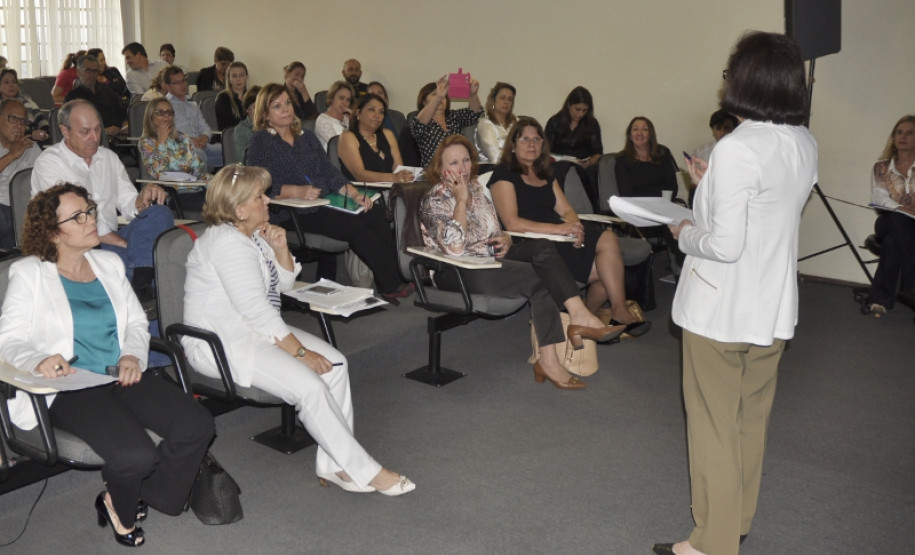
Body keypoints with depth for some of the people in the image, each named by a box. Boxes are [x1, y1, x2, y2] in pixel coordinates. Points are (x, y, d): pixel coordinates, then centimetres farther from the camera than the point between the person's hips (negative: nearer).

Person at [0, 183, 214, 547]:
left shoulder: (109, 264, 17)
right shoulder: (29, 275, 1)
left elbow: (136, 321, 17)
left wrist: (132, 354, -5)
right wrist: (38, 360, -28)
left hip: (121, 377, 6)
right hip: (69, 387, -5)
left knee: (197, 426, -18)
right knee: (136, 454, -29)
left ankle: (143, 497, 6)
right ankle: (119, 506, 8)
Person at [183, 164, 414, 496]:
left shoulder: (253, 233, 9)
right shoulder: (228, 244, -21)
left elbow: (284, 285, 16)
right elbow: (256, 310, -25)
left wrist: (281, 249, -4)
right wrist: (301, 351, -21)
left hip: (256, 330, 10)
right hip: (222, 344, -10)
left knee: (335, 363, -8)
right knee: (308, 385, -24)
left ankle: (334, 465, -7)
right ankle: (363, 471, -12)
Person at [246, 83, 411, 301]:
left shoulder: (307, 137, 22)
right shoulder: (261, 141, 2)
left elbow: (330, 172, 14)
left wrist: (355, 194, -2)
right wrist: (299, 191, -24)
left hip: (326, 203, 7)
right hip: (293, 213, -7)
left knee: (376, 218, -18)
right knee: (355, 226, -27)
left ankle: (389, 283, -24)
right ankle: (391, 286, -19)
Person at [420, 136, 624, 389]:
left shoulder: (475, 187, 12)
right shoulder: (435, 200, -10)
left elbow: (493, 231, 23)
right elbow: (455, 247, -25)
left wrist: (505, 238, -2)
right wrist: (461, 200, -19)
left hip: (489, 256, 7)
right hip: (455, 272, -7)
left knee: (542, 247, -19)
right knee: (538, 278, -24)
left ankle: (579, 316, -32)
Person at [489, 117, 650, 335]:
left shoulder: (546, 176, 22)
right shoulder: (504, 174, -2)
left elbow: (566, 211, 16)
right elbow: (512, 223, -14)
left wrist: (575, 225, -10)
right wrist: (558, 228, -22)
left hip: (558, 236, 7)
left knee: (608, 239, -19)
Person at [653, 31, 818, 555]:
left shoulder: (737, 149, -22)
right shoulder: (805, 145, 3)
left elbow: (725, 244, -23)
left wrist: (686, 233, -5)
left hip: (722, 311, -7)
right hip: (774, 309, 8)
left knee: (714, 427, 6)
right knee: (752, 421, 20)